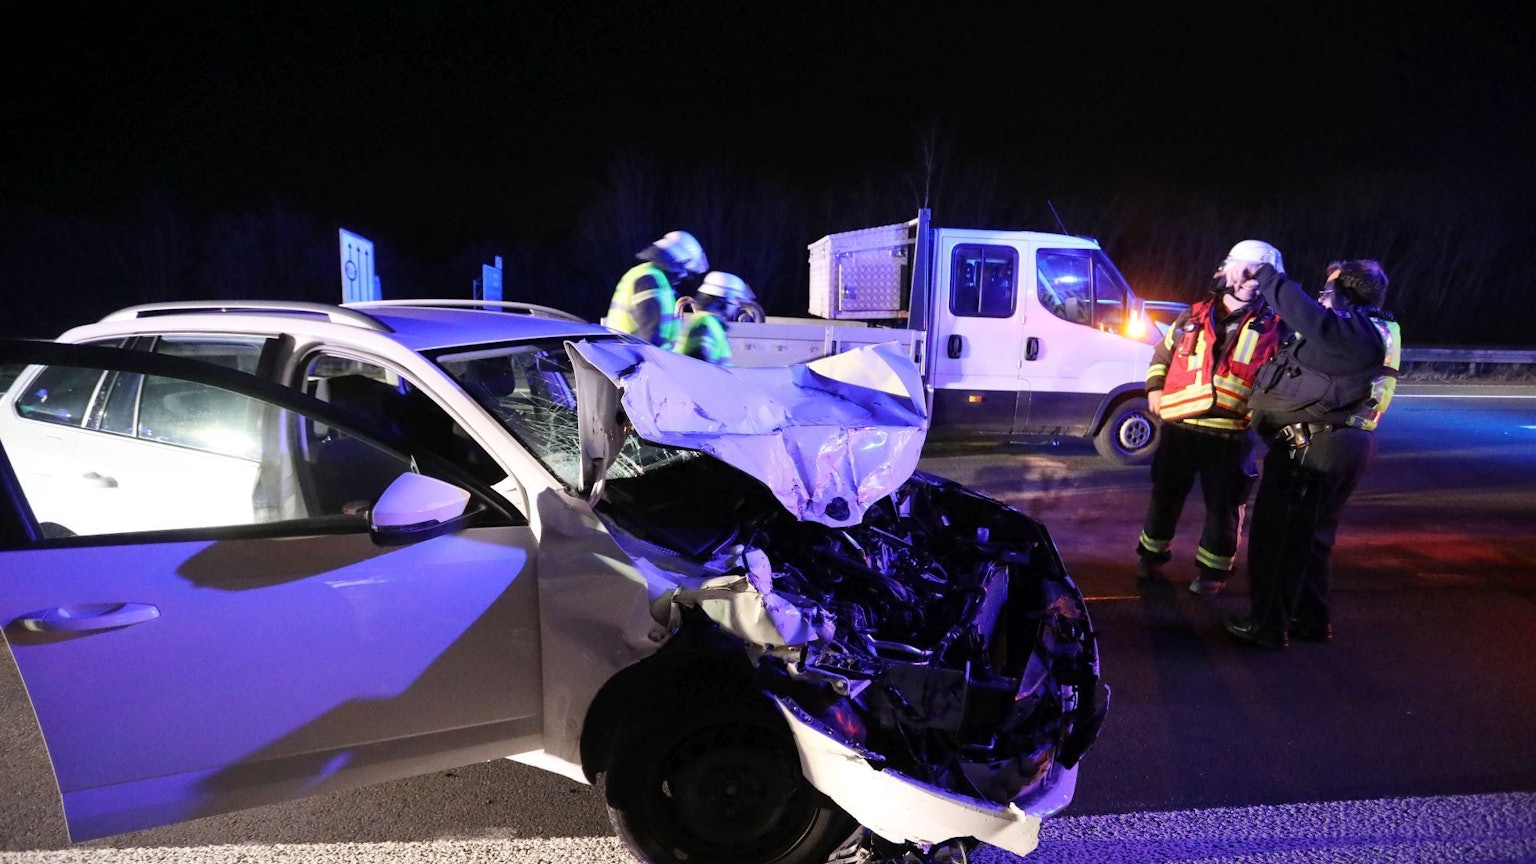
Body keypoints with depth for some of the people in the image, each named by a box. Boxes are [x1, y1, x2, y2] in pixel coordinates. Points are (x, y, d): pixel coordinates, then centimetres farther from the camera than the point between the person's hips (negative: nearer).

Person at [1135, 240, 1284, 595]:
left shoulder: (1272, 329, 1)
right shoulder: (1194, 317, 8)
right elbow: (1161, 355, 19)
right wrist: (1154, 390, 6)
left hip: (1230, 437, -1)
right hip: (1178, 427, 2)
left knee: (1223, 506, 7)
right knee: (1165, 495, 12)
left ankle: (1213, 570, 24)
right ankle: (1152, 556, 29)